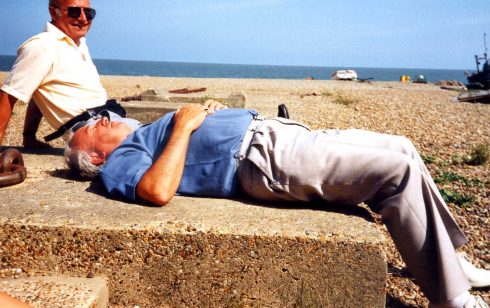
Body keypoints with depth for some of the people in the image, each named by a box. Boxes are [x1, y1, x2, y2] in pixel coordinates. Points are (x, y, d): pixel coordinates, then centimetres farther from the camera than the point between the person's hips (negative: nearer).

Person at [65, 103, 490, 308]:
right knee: (398, 167, -17)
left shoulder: (140, 138, 27)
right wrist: (184, 125, -12)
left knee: (402, 149, 7)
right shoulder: (118, 164, 1)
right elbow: (158, 191, -22)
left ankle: (451, 257, 17)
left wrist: (208, 110, 12)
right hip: (262, 157, -10)